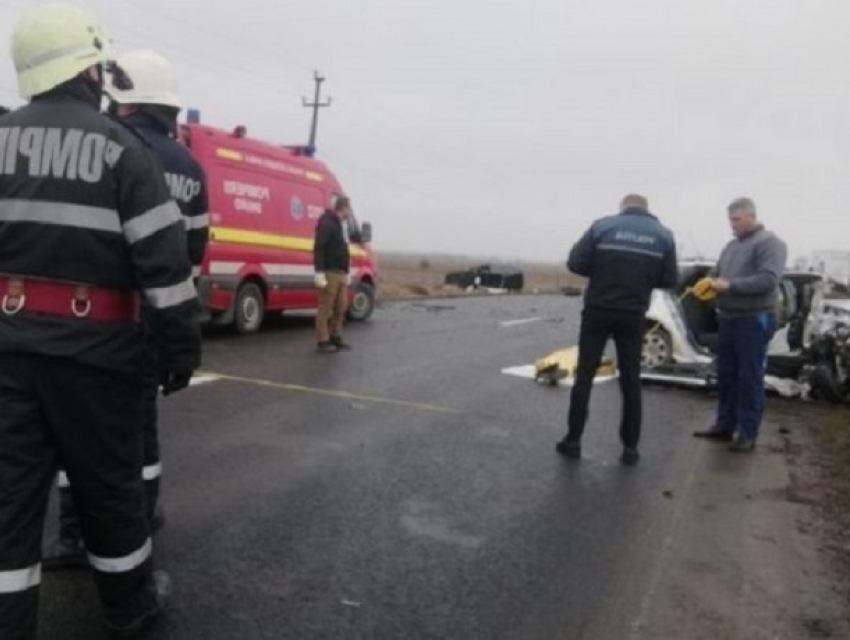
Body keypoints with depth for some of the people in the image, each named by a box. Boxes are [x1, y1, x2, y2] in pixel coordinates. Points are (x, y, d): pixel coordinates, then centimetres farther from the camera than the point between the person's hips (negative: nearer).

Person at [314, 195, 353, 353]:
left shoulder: (340, 225, 21)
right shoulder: (327, 223, -9)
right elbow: (318, 248, -18)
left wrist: (346, 272, 20)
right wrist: (320, 272, -24)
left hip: (341, 273, 9)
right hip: (330, 273, -9)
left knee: (340, 307, 12)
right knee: (325, 309, -5)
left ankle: (335, 338, 21)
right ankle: (323, 342, -1)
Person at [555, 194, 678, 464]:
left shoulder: (602, 226, -3)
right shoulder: (664, 235, 4)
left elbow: (575, 263, -8)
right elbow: (669, 280, 2)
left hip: (598, 312, -1)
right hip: (633, 316, 2)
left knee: (584, 376, 8)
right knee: (631, 381, 11)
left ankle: (573, 441, 11)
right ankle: (630, 447, 14)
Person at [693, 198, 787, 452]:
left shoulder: (769, 243, -8)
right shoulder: (731, 246, 16)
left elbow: (769, 279, -19)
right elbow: (716, 273, 20)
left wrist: (730, 285, -24)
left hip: (754, 320, -8)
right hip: (728, 318, 8)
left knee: (749, 378, -1)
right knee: (726, 375, 12)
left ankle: (748, 433, 6)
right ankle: (724, 426, 22)